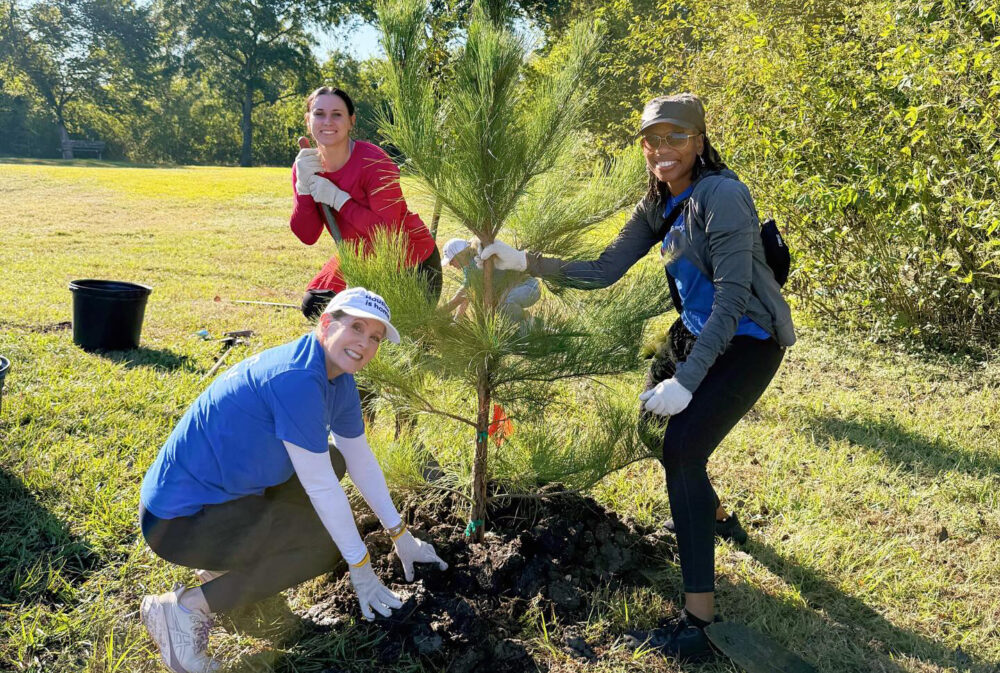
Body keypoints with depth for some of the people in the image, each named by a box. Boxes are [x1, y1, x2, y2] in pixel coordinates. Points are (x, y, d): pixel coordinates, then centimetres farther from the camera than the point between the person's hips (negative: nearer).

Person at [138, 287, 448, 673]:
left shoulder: (340, 381, 2)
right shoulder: (296, 378, -27)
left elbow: (360, 459, 13)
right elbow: (320, 487, -22)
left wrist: (402, 536, 16)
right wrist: (360, 568, -12)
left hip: (225, 488, 9)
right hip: (177, 521, -9)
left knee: (332, 461, 11)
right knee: (333, 543, -12)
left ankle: (228, 564, 14)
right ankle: (186, 608, -8)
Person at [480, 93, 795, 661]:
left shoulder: (721, 196, -23)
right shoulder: (658, 208, 2)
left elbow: (732, 300, -28)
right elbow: (603, 272, 0)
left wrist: (687, 380, -32)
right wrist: (526, 261, -10)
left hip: (748, 342, -9)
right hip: (698, 331, 9)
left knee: (681, 448, -19)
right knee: (652, 409, 24)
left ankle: (699, 614, -12)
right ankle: (706, 508, 52)